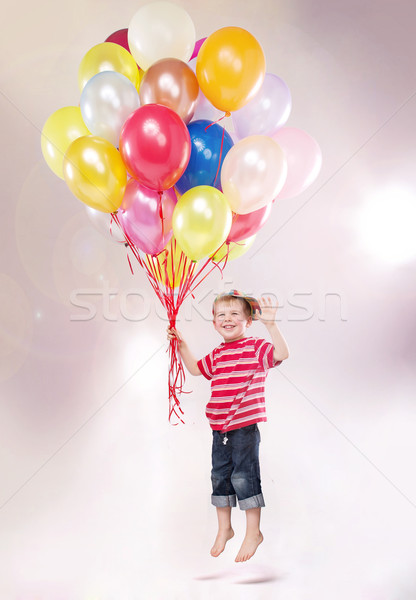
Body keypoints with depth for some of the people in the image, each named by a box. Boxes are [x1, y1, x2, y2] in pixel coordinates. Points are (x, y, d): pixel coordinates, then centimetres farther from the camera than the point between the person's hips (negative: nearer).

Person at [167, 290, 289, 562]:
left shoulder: (256, 348, -9)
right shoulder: (217, 355, 11)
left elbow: (282, 353, -27)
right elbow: (196, 368, 28)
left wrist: (270, 323, -36)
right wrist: (181, 344, 20)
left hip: (245, 426, -7)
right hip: (220, 427, 7)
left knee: (243, 476, -3)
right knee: (220, 475, 14)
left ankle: (253, 532, 16)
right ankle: (224, 529, 32)